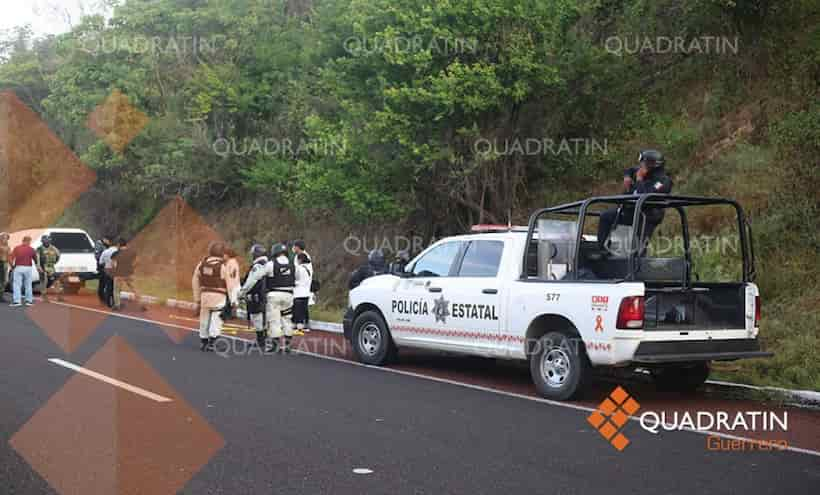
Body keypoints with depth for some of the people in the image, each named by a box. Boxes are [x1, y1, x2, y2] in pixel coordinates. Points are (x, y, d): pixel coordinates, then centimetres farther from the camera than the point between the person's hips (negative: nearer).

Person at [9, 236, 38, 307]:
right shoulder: (31, 249, 2)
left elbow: (10, 259, -8)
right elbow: (35, 259, 15)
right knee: (28, 285, 13)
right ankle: (29, 300, 15)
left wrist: (12, 266, 8)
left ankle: (17, 301, -7)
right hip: (28, 268, 1)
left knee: (17, 285, 0)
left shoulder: (16, 248, 0)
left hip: (18, 268, -1)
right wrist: (36, 266, 34)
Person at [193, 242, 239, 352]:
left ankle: (203, 343, 25)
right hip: (219, 297, -5)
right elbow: (230, 284, -9)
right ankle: (212, 343, -9)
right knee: (216, 320, -2)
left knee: (204, 320, 14)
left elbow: (195, 281, 10)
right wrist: (233, 300, -2)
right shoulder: (223, 266, -10)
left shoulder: (202, 264, 5)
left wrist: (197, 299, 18)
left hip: (205, 295, 5)